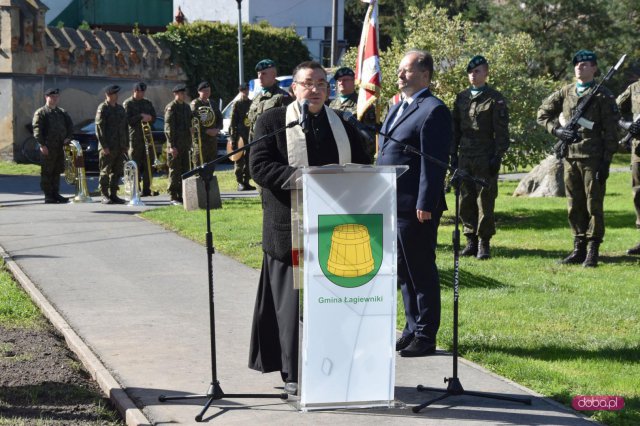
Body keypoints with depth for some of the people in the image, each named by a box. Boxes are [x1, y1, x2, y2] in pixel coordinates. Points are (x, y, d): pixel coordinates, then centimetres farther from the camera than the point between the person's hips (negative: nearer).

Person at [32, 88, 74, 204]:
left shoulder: (62, 112, 18)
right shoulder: (40, 112, -2)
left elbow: (70, 125, 20)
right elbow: (37, 129, -9)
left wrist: (68, 137, 2)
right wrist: (42, 144, -17)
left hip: (61, 146, 6)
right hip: (48, 147, -6)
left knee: (57, 171, 10)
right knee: (47, 172, -3)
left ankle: (55, 194, 18)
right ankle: (48, 196, 0)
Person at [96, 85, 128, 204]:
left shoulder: (120, 108, 16)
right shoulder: (102, 108, -6)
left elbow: (125, 127, 20)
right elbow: (99, 127, -11)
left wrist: (126, 144, 13)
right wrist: (104, 146, -17)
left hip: (120, 147, 7)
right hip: (108, 147, -7)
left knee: (117, 172, 8)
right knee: (105, 172, -2)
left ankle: (113, 194, 14)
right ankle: (104, 196, 2)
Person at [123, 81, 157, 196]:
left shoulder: (147, 103, 17)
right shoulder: (128, 103, 0)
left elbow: (154, 117, 13)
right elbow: (128, 120, -9)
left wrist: (148, 118, -8)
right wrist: (141, 116, -14)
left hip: (147, 137, 5)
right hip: (135, 138, -5)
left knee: (148, 165, 3)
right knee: (136, 165, -2)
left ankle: (147, 189, 8)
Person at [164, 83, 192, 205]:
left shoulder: (186, 106, 14)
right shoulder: (171, 107, -10)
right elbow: (168, 128, -14)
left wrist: (189, 142, 15)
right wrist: (172, 146, -18)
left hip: (185, 144, 8)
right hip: (175, 145, -8)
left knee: (184, 170, 10)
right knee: (175, 171, -3)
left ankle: (182, 195, 17)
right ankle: (174, 197, 1)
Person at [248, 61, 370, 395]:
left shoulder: (343, 125, 15)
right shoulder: (272, 122, 3)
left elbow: (361, 167, 16)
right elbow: (259, 166, -7)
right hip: (289, 227, -4)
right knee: (292, 301, -2)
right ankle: (294, 373, 6)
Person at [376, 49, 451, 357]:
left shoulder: (433, 111, -11)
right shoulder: (396, 109, 18)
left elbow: (434, 162, -17)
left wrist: (425, 204, -20)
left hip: (416, 207, -9)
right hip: (391, 204, 9)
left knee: (421, 272, -1)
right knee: (403, 272, 15)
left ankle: (425, 337, 7)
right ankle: (413, 329, 25)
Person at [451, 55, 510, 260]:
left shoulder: (495, 99, -1)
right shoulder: (461, 98, 13)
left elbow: (501, 131, -5)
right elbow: (455, 128, 17)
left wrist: (497, 157, -11)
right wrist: (453, 154, 10)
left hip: (486, 158, -5)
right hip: (465, 157, 5)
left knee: (485, 201, -3)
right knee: (466, 200, 6)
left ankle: (484, 243, 3)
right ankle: (471, 240, 14)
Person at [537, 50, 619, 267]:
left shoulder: (603, 96, -3)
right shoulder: (565, 92, 10)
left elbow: (610, 132, -6)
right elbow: (543, 113, 17)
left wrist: (606, 161, -12)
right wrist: (556, 129, -1)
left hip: (593, 158, -5)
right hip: (570, 157, 5)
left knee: (593, 206, -2)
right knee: (574, 206, 10)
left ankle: (592, 252, 2)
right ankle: (579, 249, 18)